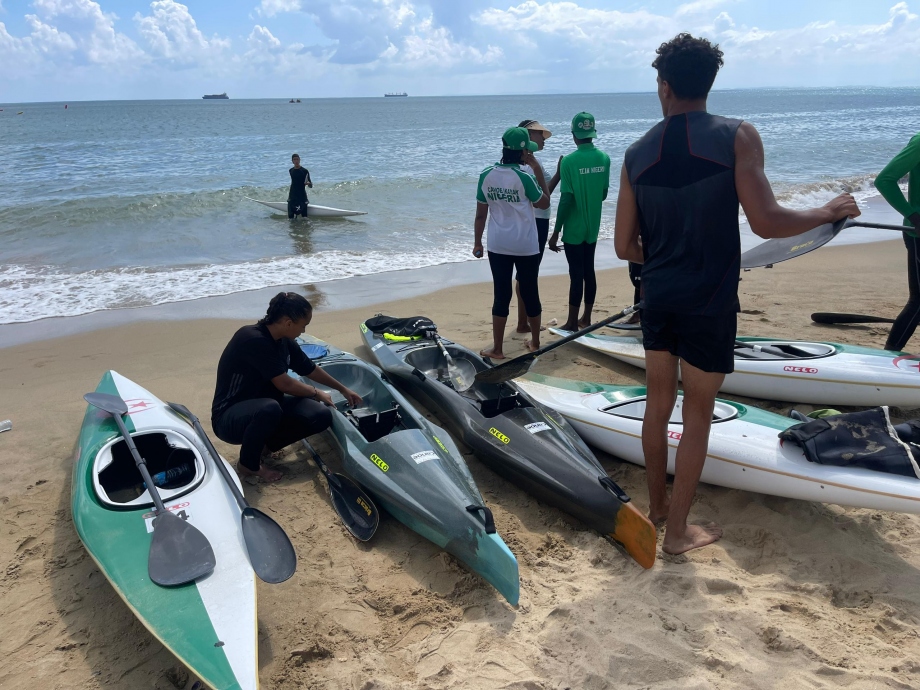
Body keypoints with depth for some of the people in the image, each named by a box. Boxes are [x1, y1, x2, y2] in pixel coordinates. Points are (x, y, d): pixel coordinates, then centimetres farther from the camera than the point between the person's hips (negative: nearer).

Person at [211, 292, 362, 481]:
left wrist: (343, 389, 24)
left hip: (264, 406, 8)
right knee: (270, 409, -41)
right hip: (230, 417, -8)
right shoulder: (253, 339, -27)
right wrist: (316, 393, -7)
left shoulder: (284, 341, -1)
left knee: (321, 417, -11)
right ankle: (248, 465, -13)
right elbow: (284, 384, -24)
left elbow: (311, 370, 15)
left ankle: (265, 445, 8)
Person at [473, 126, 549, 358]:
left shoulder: (486, 175, -3)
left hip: (498, 246, 2)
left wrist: (477, 242, 12)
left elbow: (481, 214, 2)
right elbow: (544, 203, 2)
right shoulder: (524, 177, -14)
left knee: (501, 296, 6)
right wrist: (538, 171, 2)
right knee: (530, 293, 12)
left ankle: (497, 349, 8)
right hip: (526, 247, -2)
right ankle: (535, 342, 27)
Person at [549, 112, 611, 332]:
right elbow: (604, 194, 9)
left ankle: (572, 323, 6)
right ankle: (586, 318, 23)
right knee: (589, 272, 13)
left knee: (576, 274, -1)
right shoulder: (604, 158, 1)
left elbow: (566, 200, -18)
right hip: (593, 227, 5)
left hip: (574, 229, -5)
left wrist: (556, 232, -12)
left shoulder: (569, 161, -16)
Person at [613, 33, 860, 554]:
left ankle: (657, 503, 34)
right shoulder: (737, 137, -9)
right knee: (698, 415, 7)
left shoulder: (637, 155, 2)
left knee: (659, 402, 18)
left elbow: (625, 246, 4)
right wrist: (828, 212, 2)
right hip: (709, 303, -4)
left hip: (657, 297, 4)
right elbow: (766, 222, -16)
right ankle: (678, 529, 18)